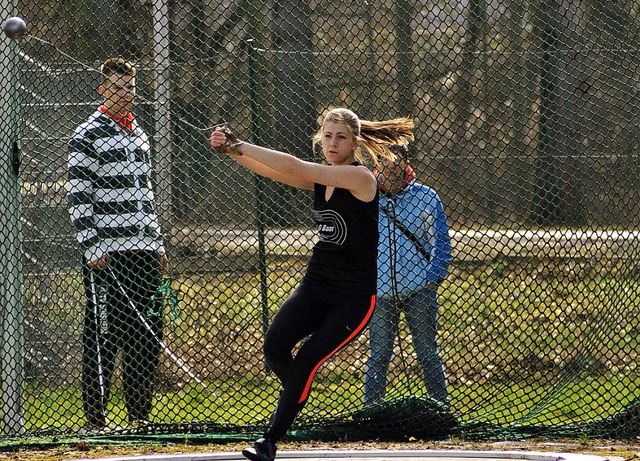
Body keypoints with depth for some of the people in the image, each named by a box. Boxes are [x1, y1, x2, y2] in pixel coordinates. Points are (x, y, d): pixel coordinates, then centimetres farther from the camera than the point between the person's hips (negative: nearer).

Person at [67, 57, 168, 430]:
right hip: (107, 253, -7)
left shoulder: (139, 135, 19)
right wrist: (92, 248, -16)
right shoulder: (87, 137, -4)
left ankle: (140, 414, 16)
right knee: (103, 334, -7)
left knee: (148, 334, 7)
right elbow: (78, 197, -9)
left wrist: (158, 243, 20)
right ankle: (96, 417, -4)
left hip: (144, 250, 7)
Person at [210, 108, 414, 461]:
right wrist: (233, 150, -23)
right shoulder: (320, 179, 7)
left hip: (354, 297, -6)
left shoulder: (360, 177, -15)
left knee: (306, 361, -16)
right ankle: (297, 397, 15)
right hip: (316, 286, 6)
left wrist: (238, 146, -20)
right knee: (275, 345, -15)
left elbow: (294, 168, -22)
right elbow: (270, 170, -4)